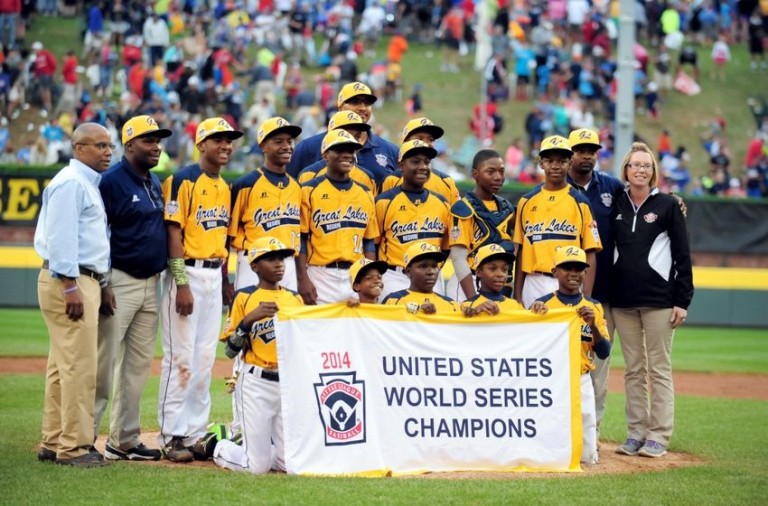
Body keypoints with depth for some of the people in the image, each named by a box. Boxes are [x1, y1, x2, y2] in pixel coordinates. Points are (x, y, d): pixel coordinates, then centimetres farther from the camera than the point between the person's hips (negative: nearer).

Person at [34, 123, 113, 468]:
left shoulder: (89, 183, 20)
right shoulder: (70, 183, -11)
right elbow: (60, 237, -19)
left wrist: (97, 285, 20)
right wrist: (71, 287, -23)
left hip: (84, 281, 11)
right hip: (69, 282, -11)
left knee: (64, 365, 12)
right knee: (79, 365, -11)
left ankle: (53, 444, 16)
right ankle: (74, 446, -9)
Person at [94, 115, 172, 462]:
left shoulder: (155, 183, 15)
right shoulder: (112, 180, -10)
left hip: (151, 284, 9)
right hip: (120, 283, -9)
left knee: (139, 365, 11)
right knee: (104, 363, -8)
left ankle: (125, 440, 17)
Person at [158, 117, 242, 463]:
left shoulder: (224, 187, 15)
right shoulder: (183, 181, -9)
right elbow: (174, 232, -14)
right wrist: (181, 285, -19)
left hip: (214, 276, 8)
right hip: (188, 272, -8)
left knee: (205, 357, 10)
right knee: (181, 356, -7)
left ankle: (195, 432, 16)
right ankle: (172, 436, -3)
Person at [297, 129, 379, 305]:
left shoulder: (365, 194, 14)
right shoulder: (310, 191, 1)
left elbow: (369, 242, 14)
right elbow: (301, 239, -2)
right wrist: (303, 280, -9)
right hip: (321, 276, -4)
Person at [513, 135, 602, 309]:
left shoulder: (580, 203, 3)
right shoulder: (527, 202, 10)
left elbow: (590, 254, 0)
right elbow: (521, 251, 11)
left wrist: (586, 299, -8)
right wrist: (517, 295, 6)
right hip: (533, 285, 2)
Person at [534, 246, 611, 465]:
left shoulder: (594, 307, 6)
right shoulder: (542, 305, 0)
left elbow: (604, 353, 1)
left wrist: (593, 325, -15)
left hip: (581, 382, 2)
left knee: (587, 456, -4)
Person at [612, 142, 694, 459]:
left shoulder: (668, 205, 0)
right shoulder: (616, 206, 9)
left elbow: (682, 255, -1)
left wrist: (682, 301, -7)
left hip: (658, 300, -4)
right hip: (622, 300, 4)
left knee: (659, 368, -2)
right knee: (633, 370, 8)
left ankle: (659, 436, 1)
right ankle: (636, 433, 13)